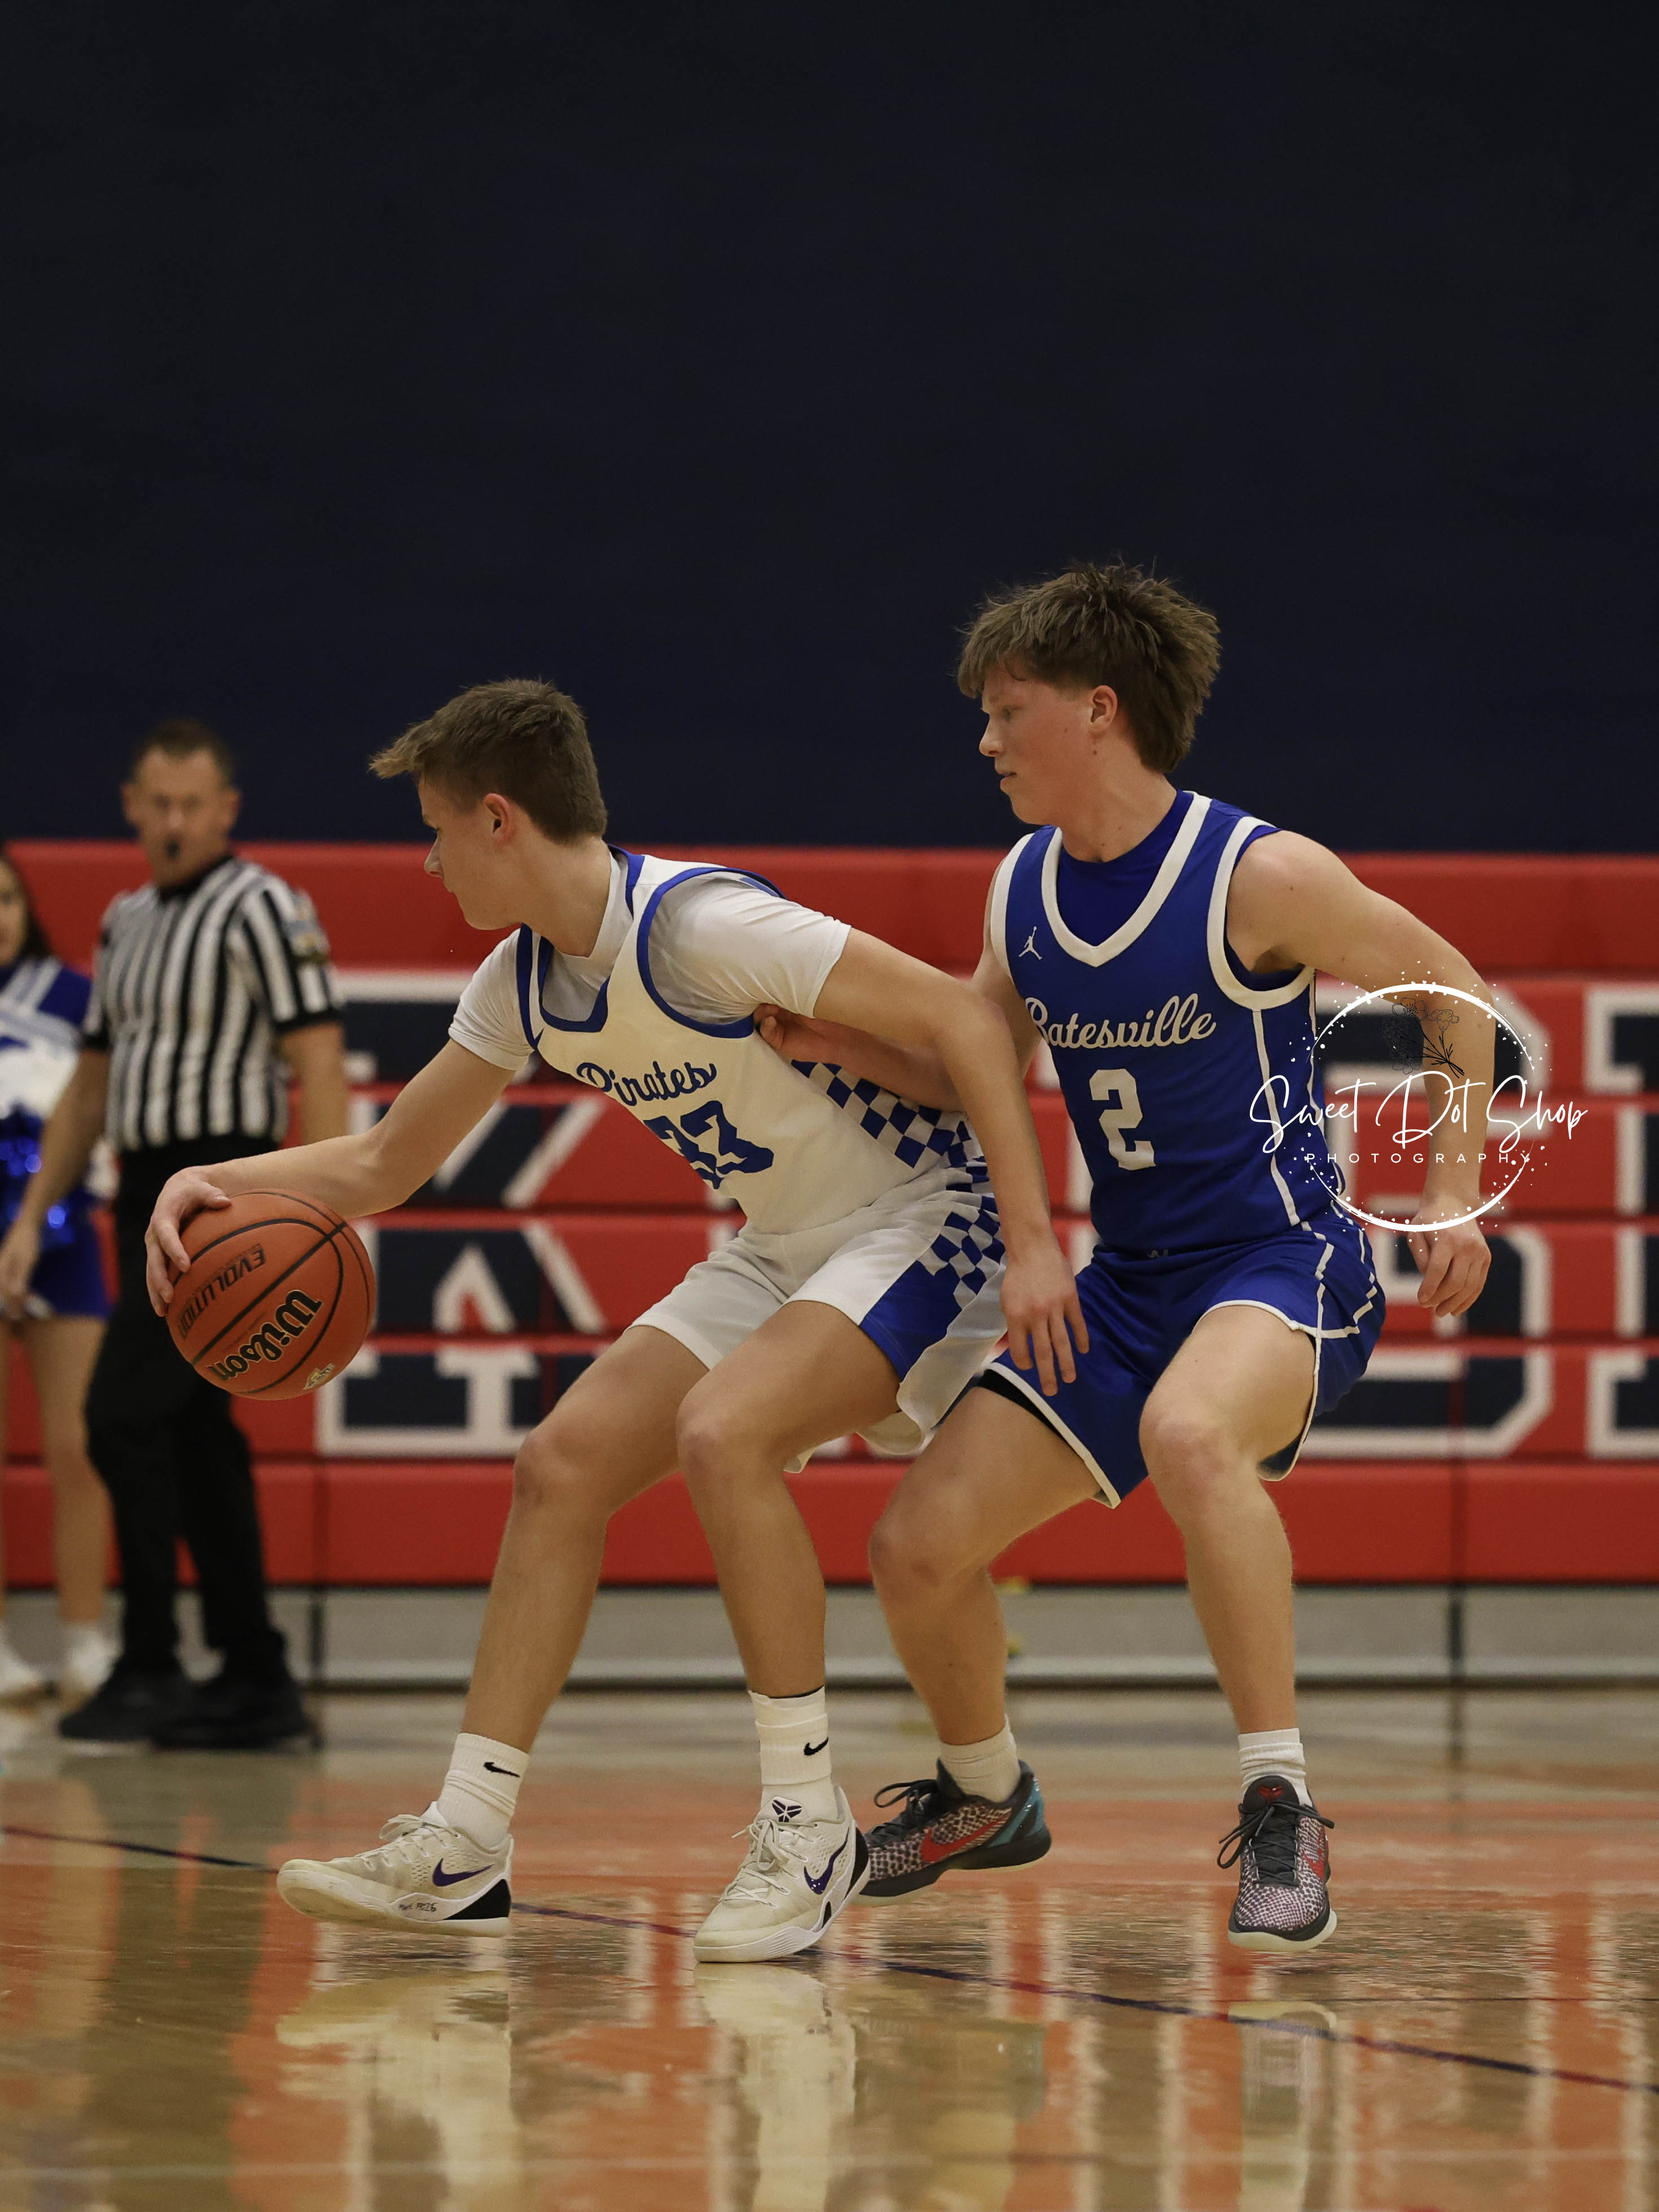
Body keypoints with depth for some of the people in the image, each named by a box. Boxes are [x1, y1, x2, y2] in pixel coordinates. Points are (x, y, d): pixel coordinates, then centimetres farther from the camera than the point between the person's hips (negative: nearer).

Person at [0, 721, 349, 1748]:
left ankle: (150, 1669, -11)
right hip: (147, 1196, 8)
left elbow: (321, 1067, -14)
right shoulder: (128, 922, 17)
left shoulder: (263, 910, -8)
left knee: (125, 1414, -15)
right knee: (197, 1438, 7)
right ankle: (256, 1682, 10)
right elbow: (92, 1082, 23)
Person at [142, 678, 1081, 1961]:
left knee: (720, 1431, -30)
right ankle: (463, 1849, 0)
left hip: (923, 1215, -9)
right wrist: (219, 1183, -5)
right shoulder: (524, 986, 3)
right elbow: (385, 1166, 14)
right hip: (785, 1251, 9)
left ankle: (810, 1825, -20)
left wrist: (1034, 1243, -30)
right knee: (563, 1465, -1)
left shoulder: (702, 926, -25)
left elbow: (964, 1019, -26)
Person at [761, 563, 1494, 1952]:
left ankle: (1282, 1807, -32)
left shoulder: (1259, 875, -14)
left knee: (1188, 1432, -41)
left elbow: (1454, 996, -3)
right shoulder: (1023, 891, 4)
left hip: (1286, 1262, -7)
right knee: (920, 1546, -1)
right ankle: (986, 1795, 30)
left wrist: (1455, 1192, -8)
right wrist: (842, 1043, -1)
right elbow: (978, 1076, 16)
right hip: (1128, 1280, 7)